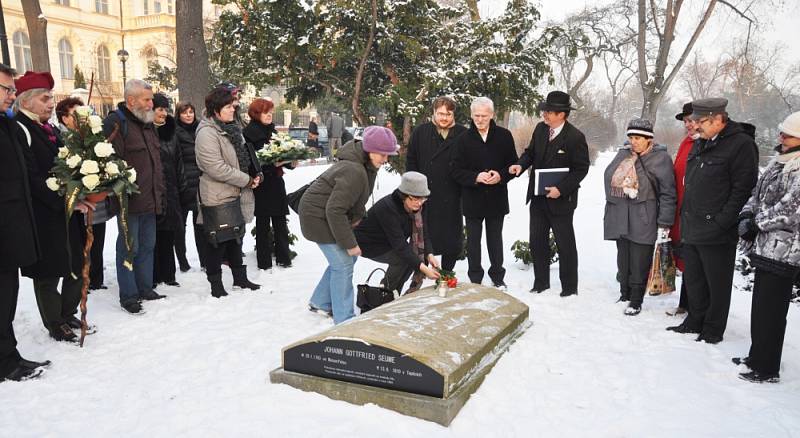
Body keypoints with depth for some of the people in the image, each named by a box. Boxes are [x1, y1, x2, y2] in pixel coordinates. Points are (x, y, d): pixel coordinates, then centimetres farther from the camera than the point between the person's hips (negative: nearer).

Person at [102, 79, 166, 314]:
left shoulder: (147, 123, 15)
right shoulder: (116, 123, -12)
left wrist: (159, 192, 18)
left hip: (150, 200, 8)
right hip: (129, 201, -8)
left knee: (147, 246, 15)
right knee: (129, 248, 1)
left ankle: (145, 288, 27)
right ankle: (128, 296, 12)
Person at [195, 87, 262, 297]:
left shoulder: (232, 128, 10)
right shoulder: (207, 133, -18)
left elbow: (244, 155, 20)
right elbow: (217, 168, -25)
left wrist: (255, 174, 2)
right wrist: (247, 180, -19)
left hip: (237, 193, 9)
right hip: (218, 196, -9)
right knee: (218, 240, 2)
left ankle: (240, 276, 32)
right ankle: (215, 283, 16)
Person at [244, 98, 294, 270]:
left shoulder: (272, 131, 14)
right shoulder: (249, 134, -8)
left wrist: (288, 160, -4)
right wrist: (273, 164, -23)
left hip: (276, 182, 6)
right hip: (261, 184, -6)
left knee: (280, 222, 10)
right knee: (263, 224, 2)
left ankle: (283, 257, 21)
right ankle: (264, 262, 11)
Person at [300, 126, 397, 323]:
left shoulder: (365, 165, 0)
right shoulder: (354, 172, -31)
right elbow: (335, 210, -31)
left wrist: (358, 217, 1)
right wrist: (350, 243, -24)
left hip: (329, 215, 10)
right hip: (318, 217, -10)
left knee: (346, 258, 17)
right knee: (343, 265, -6)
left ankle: (320, 302, 32)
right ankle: (344, 320, 5)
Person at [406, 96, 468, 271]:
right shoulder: (420, 132, 4)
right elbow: (411, 160, 7)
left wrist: (464, 184, -3)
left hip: (452, 198, 0)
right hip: (425, 195, 0)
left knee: (452, 239, 8)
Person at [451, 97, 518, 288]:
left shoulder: (504, 136, -2)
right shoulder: (463, 139, -5)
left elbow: (513, 164, 2)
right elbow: (456, 171, -6)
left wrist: (501, 175, -17)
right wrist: (476, 177, -22)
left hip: (497, 198, 1)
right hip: (472, 198, -1)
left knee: (495, 238, 15)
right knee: (473, 240, 10)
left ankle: (497, 276, 29)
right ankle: (475, 278, 22)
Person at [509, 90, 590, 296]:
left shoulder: (575, 137, -15)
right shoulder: (540, 129, 2)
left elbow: (581, 168, -13)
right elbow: (531, 152, 13)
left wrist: (561, 188, -21)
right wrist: (521, 164, -8)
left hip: (561, 199, -6)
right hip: (538, 196, 6)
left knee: (565, 245, 6)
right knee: (537, 242, 13)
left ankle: (569, 287, 21)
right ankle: (541, 283, 28)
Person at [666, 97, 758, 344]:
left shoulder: (741, 144, -11)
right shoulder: (699, 144, 14)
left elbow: (743, 188, -16)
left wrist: (721, 222, -18)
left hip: (716, 234, -8)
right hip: (691, 230, 8)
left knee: (717, 285, 6)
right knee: (693, 281, 18)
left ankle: (713, 330, 19)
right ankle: (695, 322, 33)